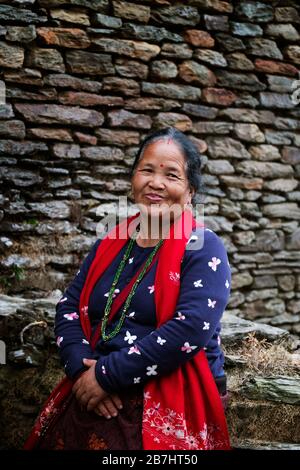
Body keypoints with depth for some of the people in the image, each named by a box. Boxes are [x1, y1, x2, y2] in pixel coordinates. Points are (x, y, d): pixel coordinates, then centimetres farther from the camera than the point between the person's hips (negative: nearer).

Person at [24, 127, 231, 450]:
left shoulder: (203, 248, -7)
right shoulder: (111, 243, 11)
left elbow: (191, 329, -18)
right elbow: (69, 306, 8)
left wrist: (106, 375, -17)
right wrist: (83, 369, -10)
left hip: (175, 401, -4)